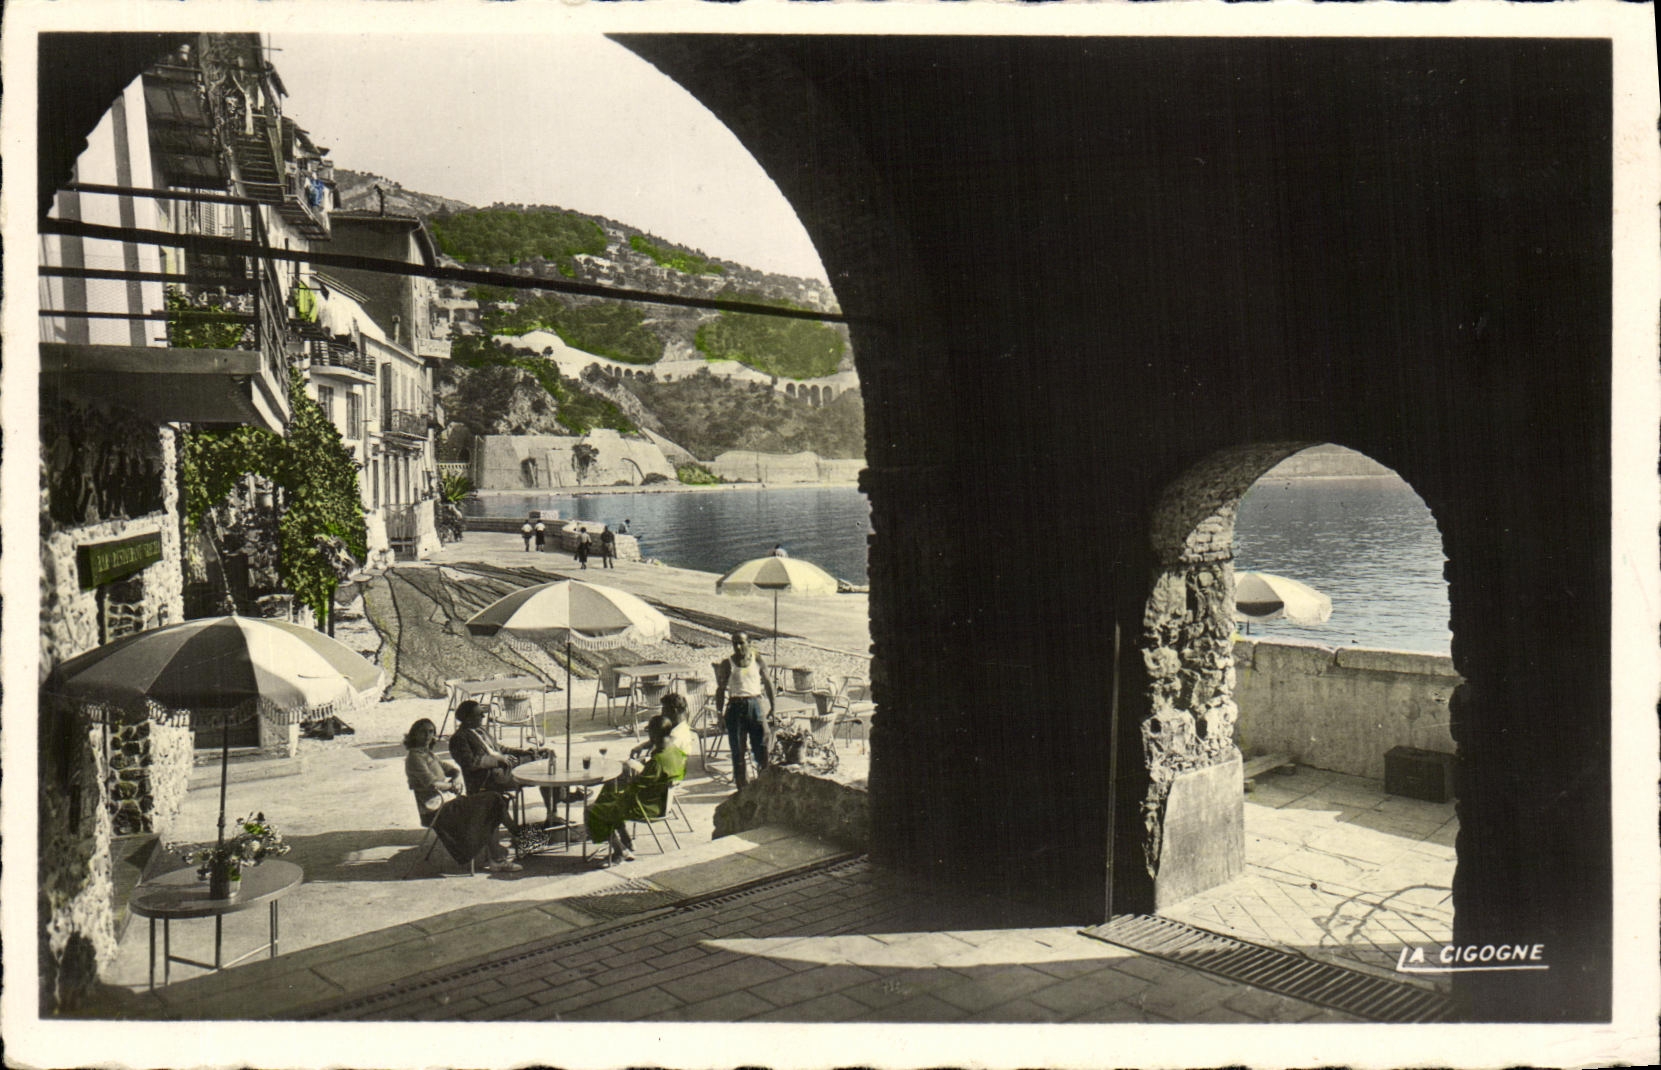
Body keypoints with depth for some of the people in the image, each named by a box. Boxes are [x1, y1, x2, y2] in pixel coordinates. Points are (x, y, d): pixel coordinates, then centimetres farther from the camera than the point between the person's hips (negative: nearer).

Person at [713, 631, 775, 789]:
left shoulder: (758, 661, 4)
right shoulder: (727, 664, 0)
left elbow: (768, 683, 13)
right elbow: (721, 689, 2)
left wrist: (772, 706, 12)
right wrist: (720, 712, -4)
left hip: (755, 704, 1)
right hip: (735, 706, -1)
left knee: (761, 746, -1)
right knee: (738, 750, 3)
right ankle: (742, 786, 12)